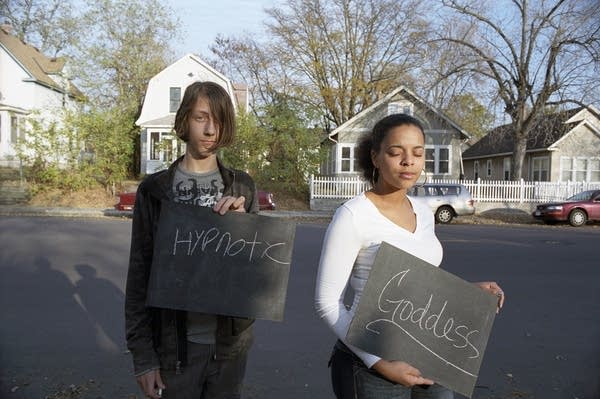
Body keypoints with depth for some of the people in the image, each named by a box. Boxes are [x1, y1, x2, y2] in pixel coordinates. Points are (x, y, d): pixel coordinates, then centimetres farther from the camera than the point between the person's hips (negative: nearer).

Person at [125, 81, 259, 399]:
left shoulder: (241, 188, 1)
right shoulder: (155, 189, -4)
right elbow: (140, 270, -3)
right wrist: (142, 354, -4)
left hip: (230, 340, 2)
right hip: (175, 342, -2)